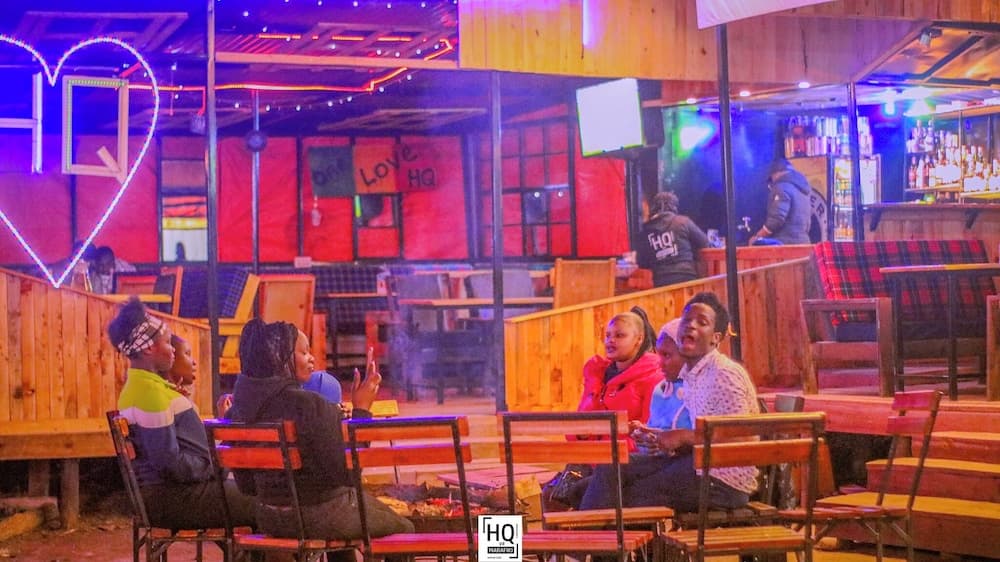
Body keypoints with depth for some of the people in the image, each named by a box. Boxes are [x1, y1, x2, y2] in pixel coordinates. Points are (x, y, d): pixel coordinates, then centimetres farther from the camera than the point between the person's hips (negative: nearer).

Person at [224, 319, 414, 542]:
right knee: (403, 528, 19)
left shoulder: (238, 410, -3)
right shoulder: (310, 405, -24)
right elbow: (347, 473, -20)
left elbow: (247, 486, 6)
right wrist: (362, 409, -15)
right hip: (321, 518, -7)